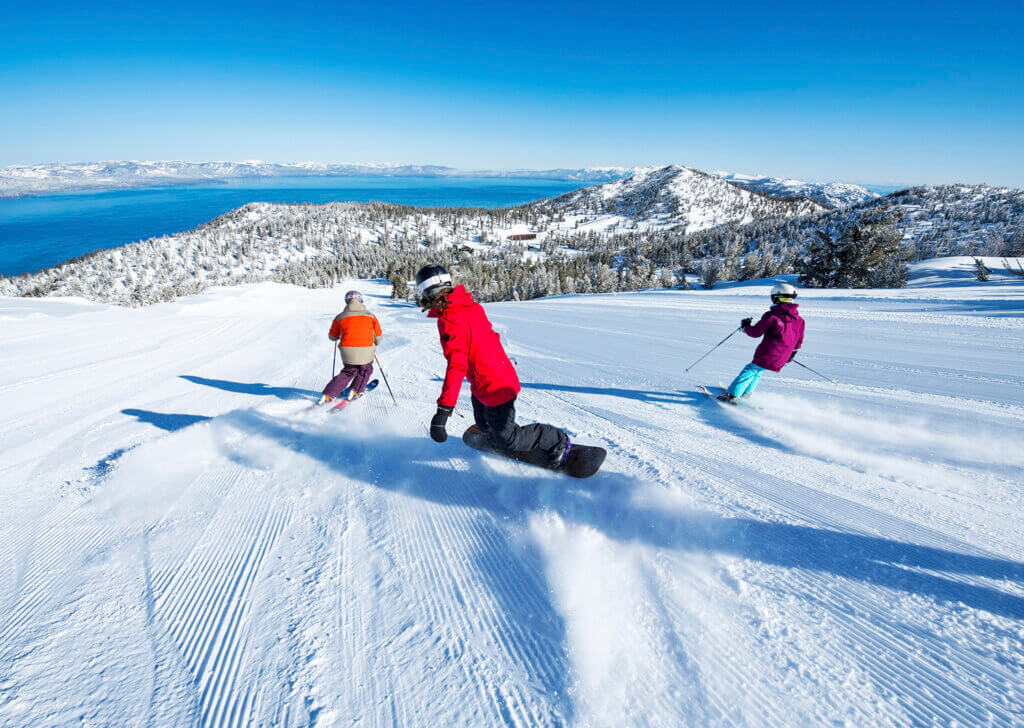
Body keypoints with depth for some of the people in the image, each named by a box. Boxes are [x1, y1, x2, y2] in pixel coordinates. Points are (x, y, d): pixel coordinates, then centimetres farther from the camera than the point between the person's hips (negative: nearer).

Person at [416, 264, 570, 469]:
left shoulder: (449, 320, -25)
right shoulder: (471, 306, 1)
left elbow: (456, 364, -35)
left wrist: (443, 408, -39)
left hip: (494, 388, -9)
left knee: (507, 440, 6)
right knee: (484, 423, 27)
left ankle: (557, 442, 17)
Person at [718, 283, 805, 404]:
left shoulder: (771, 315, -12)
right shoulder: (799, 320, 8)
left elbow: (756, 332, -8)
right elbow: (799, 341, 17)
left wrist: (745, 327, 11)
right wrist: (793, 353, 33)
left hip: (766, 355, -6)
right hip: (780, 360, 6)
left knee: (750, 371, 3)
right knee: (758, 371, 24)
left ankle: (732, 394, -3)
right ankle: (746, 393, 25)